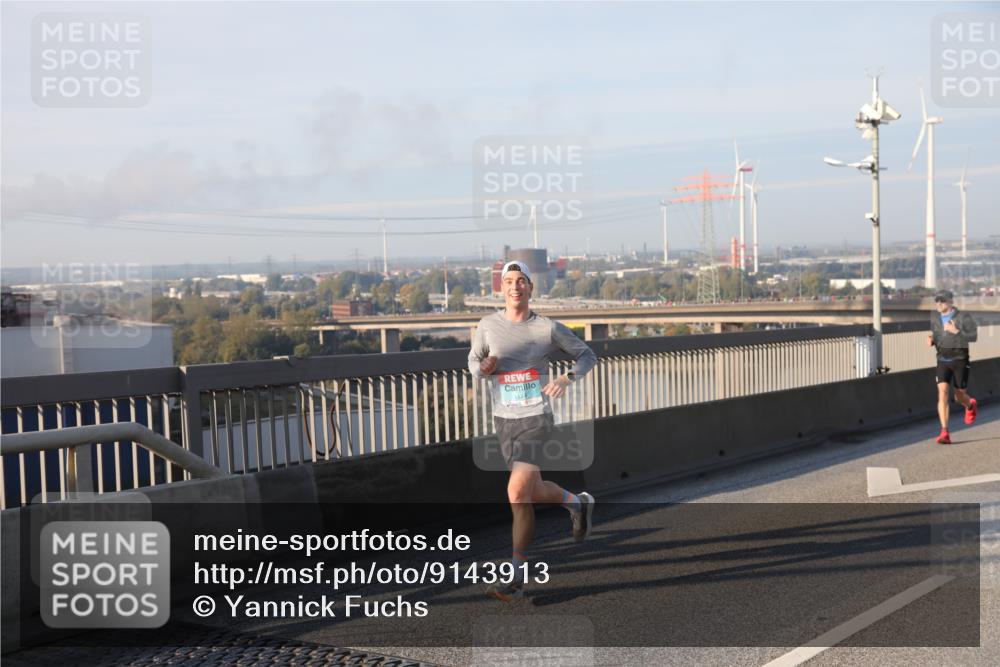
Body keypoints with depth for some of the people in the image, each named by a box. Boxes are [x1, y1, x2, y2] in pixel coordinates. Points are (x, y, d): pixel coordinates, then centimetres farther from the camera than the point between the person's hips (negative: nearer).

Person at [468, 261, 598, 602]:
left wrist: (567, 378, -15)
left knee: (518, 493, -17)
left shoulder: (548, 328, -6)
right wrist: (483, 367, -12)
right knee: (533, 492, 16)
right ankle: (578, 503, 49)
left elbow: (588, 355, 5)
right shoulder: (489, 325, 0)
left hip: (535, 420, -4)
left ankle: (515, 577, -7)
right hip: (503, 420, 4)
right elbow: (474, 362, 14)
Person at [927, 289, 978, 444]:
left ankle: (971, 405, 50)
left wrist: (956, 331, -26)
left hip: (960, 360, -2)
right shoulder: (934, 316, 3)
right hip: (943, 361, 3)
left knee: (959, 397, 8)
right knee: (942, 392, -17)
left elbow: (974, 337, -15)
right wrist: (931, 339, 0)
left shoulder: (963, 317, -10)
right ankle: (945, 433, -20)